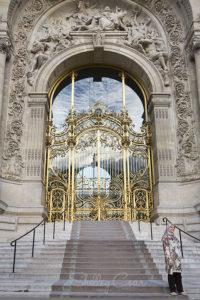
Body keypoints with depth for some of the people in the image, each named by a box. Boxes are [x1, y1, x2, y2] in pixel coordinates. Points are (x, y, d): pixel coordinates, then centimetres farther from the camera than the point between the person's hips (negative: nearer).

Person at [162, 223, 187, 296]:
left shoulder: (174, 237, 18)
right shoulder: (165, 237, -4)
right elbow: (166, 248, -12)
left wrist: (179, 258, 15)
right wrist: (169, 259, -19)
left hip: (177, 257, 7)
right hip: (171, 257, -7)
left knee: (178, 274, 5)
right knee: (171, 273, -3)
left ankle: (180, 290, 9)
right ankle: (172, 290, 3)